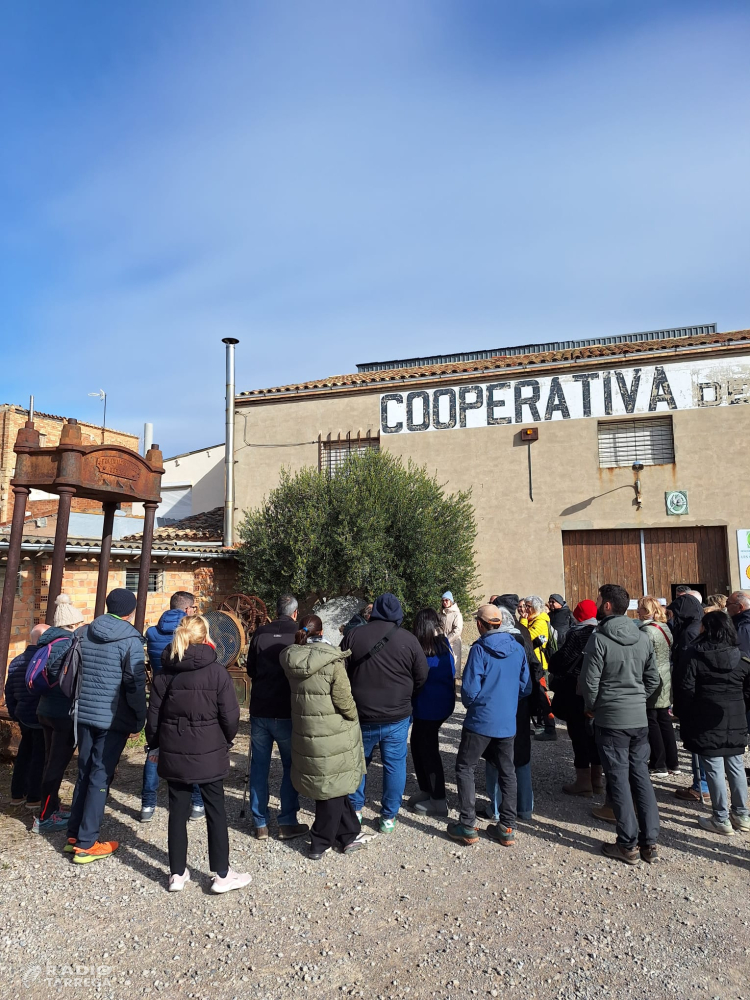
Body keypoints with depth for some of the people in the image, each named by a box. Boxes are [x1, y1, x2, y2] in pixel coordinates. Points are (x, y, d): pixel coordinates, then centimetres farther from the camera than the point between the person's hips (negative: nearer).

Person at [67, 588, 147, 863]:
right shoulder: (130, 639, -14)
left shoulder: (82, 634, 5)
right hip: (113, 719, -6)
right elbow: (135, 684, -15)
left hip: (85, 715, 6)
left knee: (84, 773, 18)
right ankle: (86, 844, 7)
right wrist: (140, 719, -5)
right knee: (101, 777, 2)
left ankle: (74, 834, 24)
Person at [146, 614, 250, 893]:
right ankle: (221, 874, 19)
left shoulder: (165, 672, -3)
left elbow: (154, 716, 1)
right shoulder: (217, 672, -13)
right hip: (209, 753, -3)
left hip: (174, 754, 3)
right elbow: (230, 717, -10)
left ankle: (177, 874, 24)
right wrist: (224, 742, 9)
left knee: (178, 812, 14)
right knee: (215, 811, 10)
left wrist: (156, 745, 16)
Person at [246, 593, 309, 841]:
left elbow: (250, 670, 7)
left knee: (259, 766, 12)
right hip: (287, 712, -2)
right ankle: (287, 823, 13)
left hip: (260, 710, 2)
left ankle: (260, 824, 18)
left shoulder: (260, 634, -2)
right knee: (291, 766, 11)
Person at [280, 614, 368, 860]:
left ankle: (349, 834, 32)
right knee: (333, 786, 12)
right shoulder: (332, 661, -18)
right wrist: (353, 717, 1)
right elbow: (344, 699, -16)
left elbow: (298, 693, 6)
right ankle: (320, 844, 23)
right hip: (333, 734, -5)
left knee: (333, 784, 20)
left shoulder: (291, 660, -2)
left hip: (304, 733, 5)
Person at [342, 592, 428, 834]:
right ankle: (389, 817, 20)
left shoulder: (352, 637, -6)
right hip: (397, 717, -1)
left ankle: (355, 810, 30)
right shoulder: (408, 639, -8)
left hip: (361, 715, 1)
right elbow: (422, 677, 0)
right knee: (394, 765, 12)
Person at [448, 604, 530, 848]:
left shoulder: (479, 649, -15)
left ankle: (467, 826, 9)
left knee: (465, 769, 9)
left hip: (481, 720, -5)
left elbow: (470, 691, -16)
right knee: (507, 772, 16)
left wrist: (472, 704, 5)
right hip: (508, 722, 5)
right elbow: (526, 687, 5)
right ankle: (507, 828, 20)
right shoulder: (518, 649, 0)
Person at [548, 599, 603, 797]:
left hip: (576, 693, -7)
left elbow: (562, 660, -18)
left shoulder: (578, 635, -15)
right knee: (594, 733, 16)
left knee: (579, 735, 1)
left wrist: (552, 670, 1)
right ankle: (597, 778, 25)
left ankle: (583, 782, 6)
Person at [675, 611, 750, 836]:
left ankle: (721, 819, 9)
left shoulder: (695, 656, -10)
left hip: (707, 723, -5)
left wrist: (684, 720, 0)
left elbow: (686, 690, -10)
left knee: (714, 769, 2)